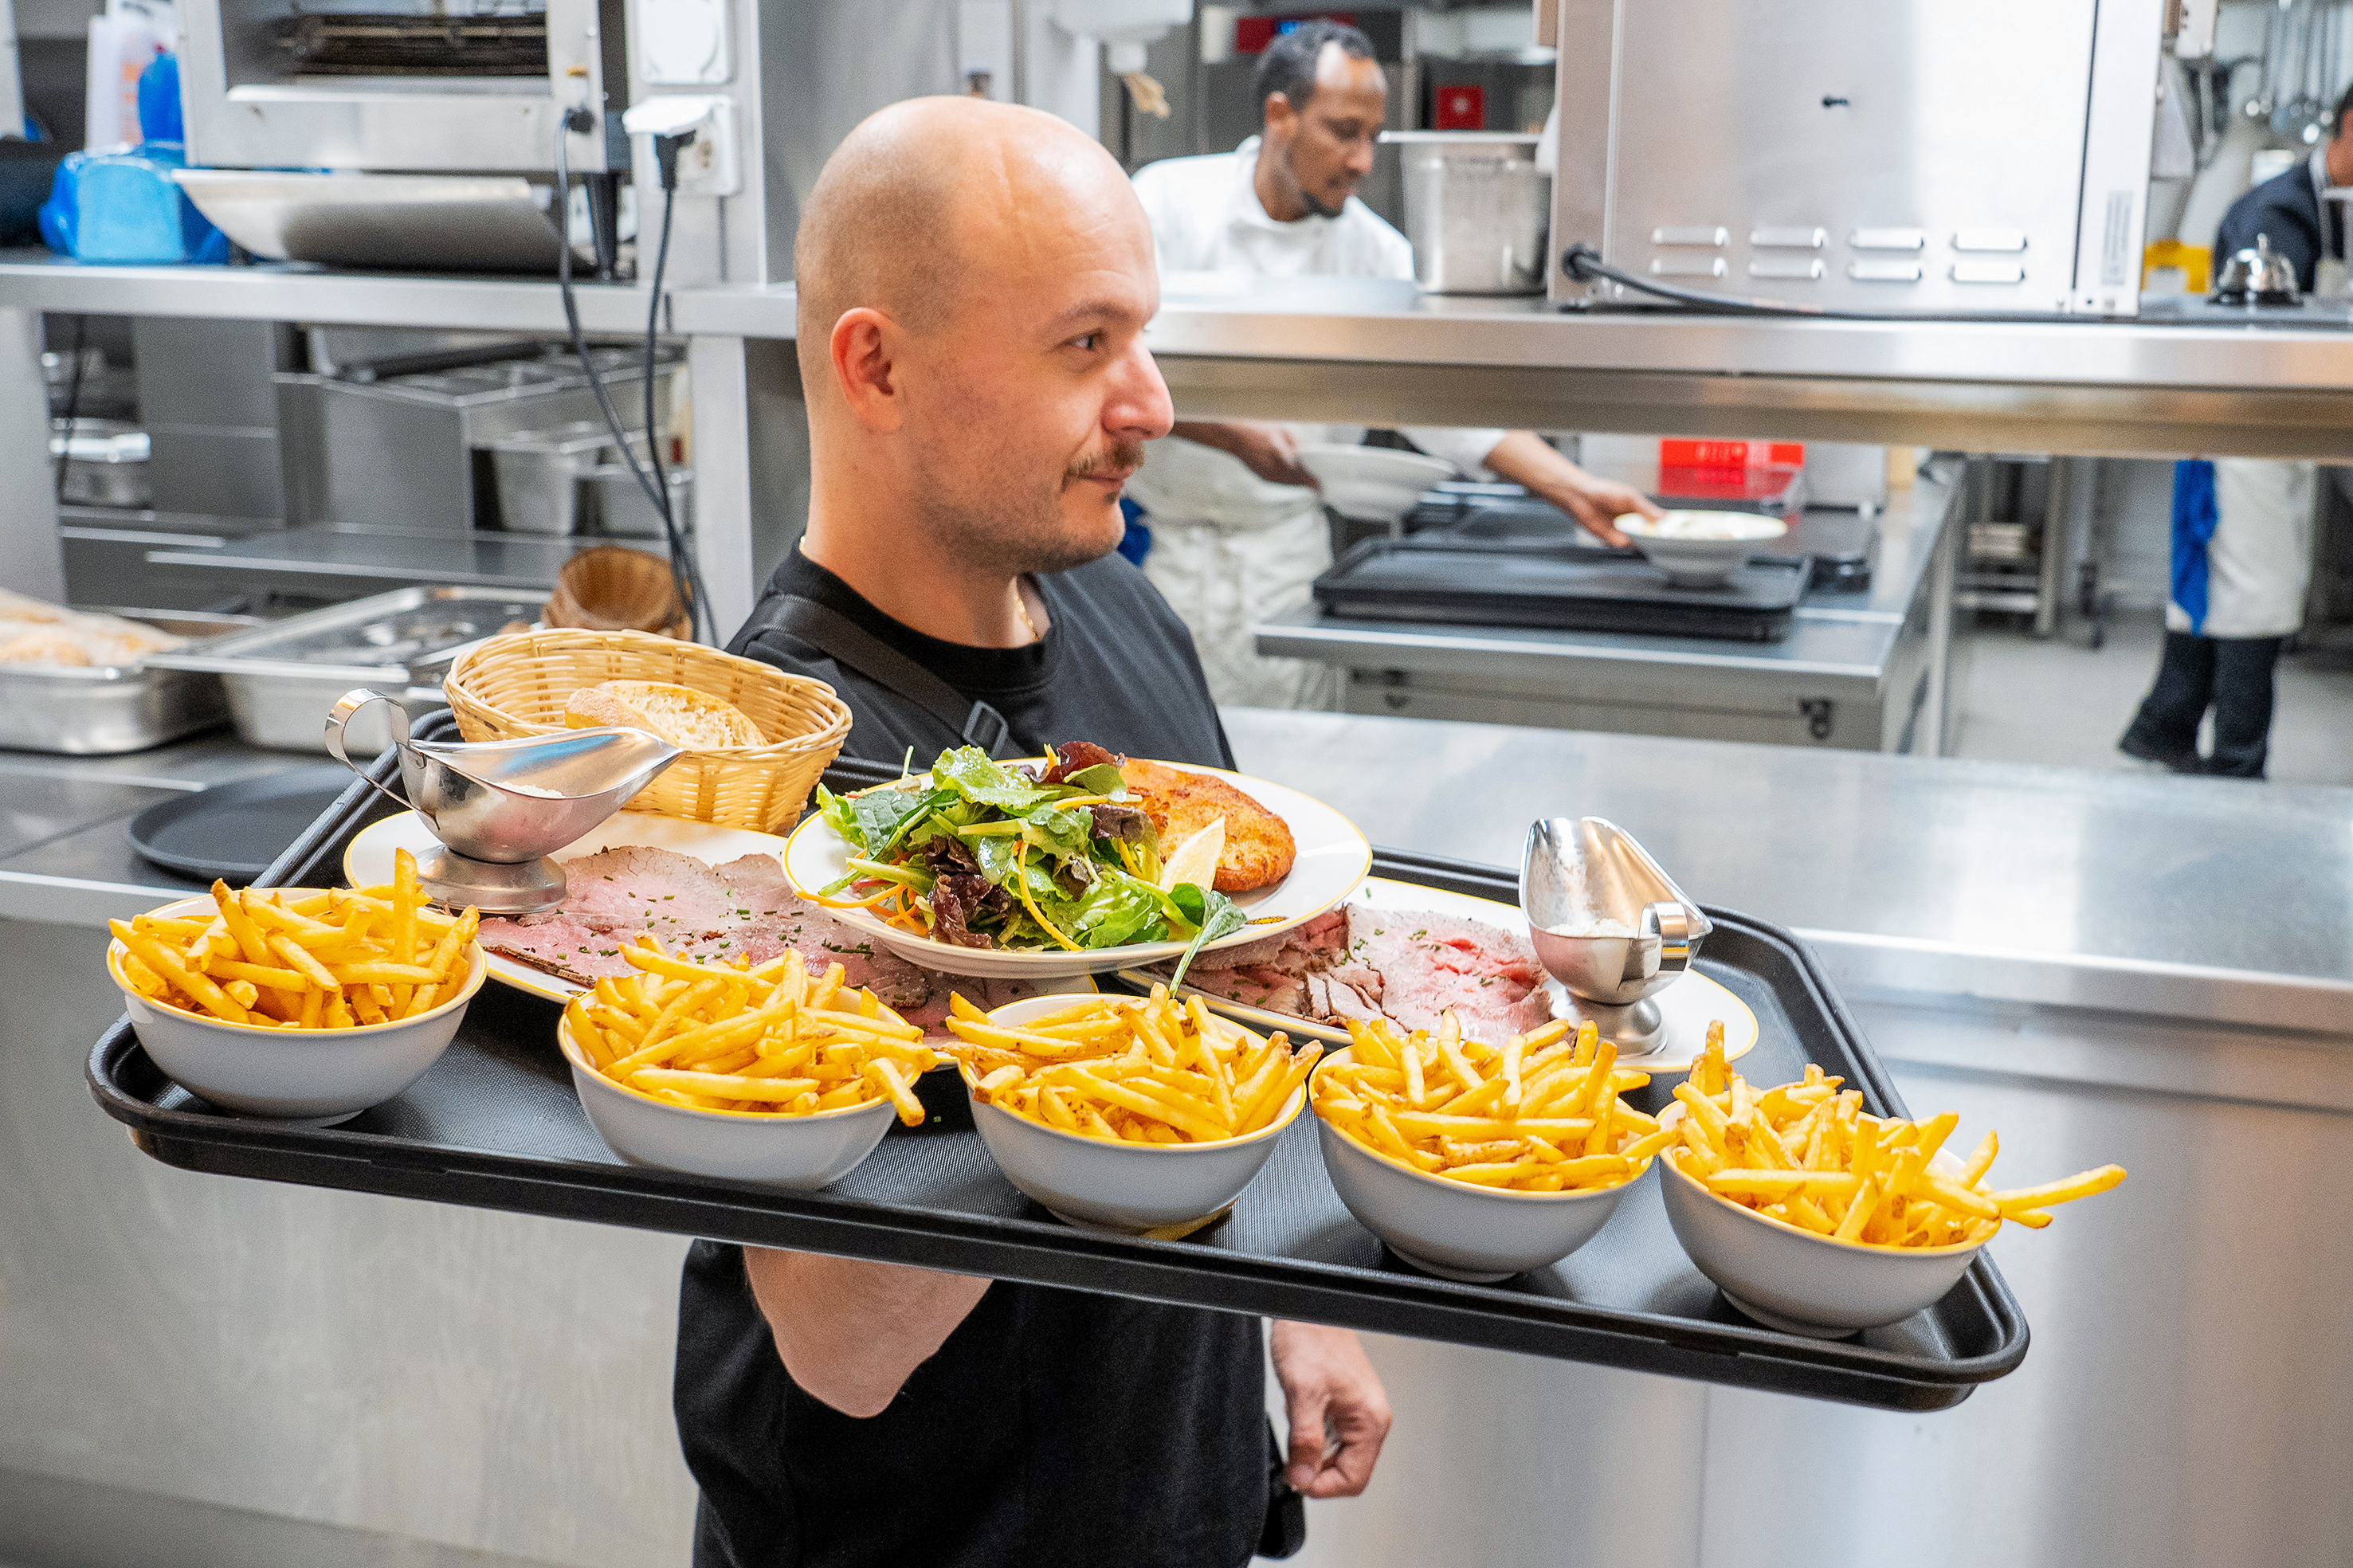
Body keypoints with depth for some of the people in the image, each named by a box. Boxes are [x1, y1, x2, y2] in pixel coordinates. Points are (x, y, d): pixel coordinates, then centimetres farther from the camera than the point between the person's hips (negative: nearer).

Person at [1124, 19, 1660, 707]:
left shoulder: (1375, 251, 3)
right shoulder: (1169, 200, -5)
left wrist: (1575, 489, -10)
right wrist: (1233, 434, -27)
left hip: (1281, 556, 2)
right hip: (1155, 540, -2)